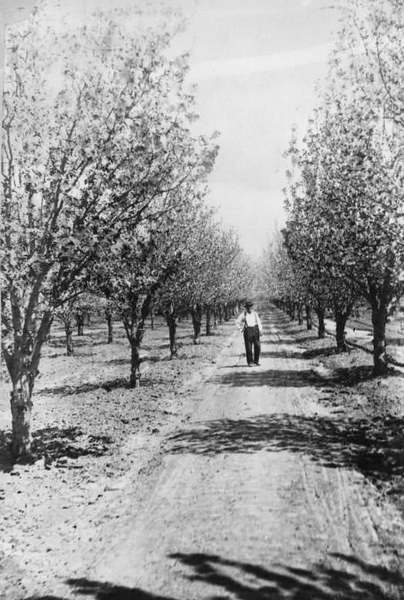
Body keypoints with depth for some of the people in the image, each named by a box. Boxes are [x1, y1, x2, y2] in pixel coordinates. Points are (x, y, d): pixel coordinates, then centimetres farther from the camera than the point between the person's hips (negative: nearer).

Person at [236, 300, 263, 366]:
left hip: (255, 329, 3)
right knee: (248, 347, -2)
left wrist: (260, 330, -1)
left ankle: (256, 361, 13)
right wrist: (241, 329, 3)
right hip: (247, 331, -3)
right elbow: (237, 321, 7)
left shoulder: (255, 313, 7)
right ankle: (250, 362, 7)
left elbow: (258, 321, 8)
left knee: (257, 346, -1)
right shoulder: (243, 314, -2)